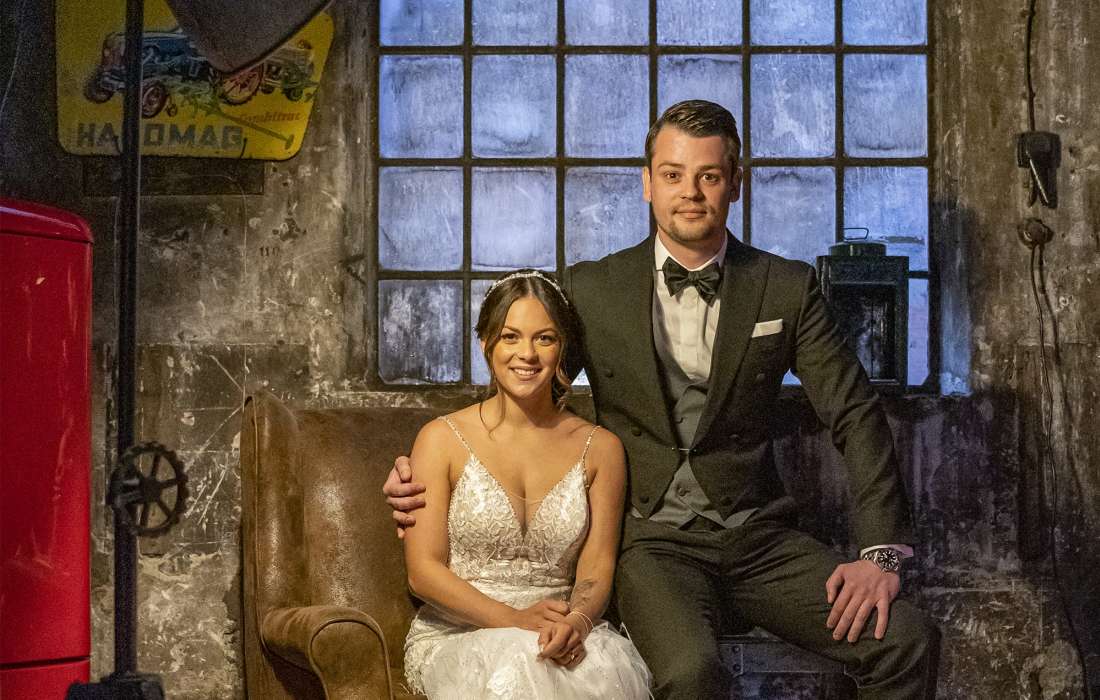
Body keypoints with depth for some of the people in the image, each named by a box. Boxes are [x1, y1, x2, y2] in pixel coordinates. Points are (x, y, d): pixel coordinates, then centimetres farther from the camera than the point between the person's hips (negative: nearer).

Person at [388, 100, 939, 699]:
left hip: (759, 540, 2)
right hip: (653, 542, -2)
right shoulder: (592, 290, 3)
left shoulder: (787, 288, 5)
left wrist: (881, 552, -8)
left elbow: (856, 417, 4)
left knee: (906, 641, -20)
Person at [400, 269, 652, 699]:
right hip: (456, 638, -2)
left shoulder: (600, 448, 8)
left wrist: (575, 621, -20)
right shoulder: (443, 440, 1)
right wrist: (514, 621, -18)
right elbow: (423, 570, -4)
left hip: (562, 638, 2)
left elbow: (596, 569, 4)